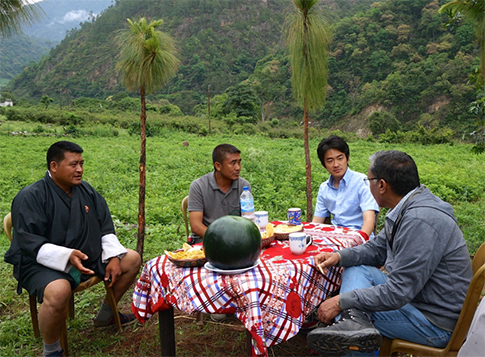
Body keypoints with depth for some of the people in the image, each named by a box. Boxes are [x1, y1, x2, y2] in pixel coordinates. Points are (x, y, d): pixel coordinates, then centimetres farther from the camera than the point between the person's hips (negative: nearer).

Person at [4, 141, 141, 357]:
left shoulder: (86, 191, 5)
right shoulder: (30, 197, -14)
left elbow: (105, 228, 9)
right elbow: (30, 243, -22)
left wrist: (113, 257, -6)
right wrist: (66, 256, -37)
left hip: (86, 256, 7)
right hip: (42, 264, -7)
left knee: (132, 260, 2)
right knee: (59, 291, -39)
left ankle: (105, 316, 21)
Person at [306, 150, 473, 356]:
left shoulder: (420, 221, -30)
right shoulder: (405, 209, 3)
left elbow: (397, 293, -29)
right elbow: (377, 248, 14)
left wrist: (341, 301, -22)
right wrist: (340, 256, -3)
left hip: (436, 323, -10)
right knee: (356, 268, -2)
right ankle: (353, 320, -21)